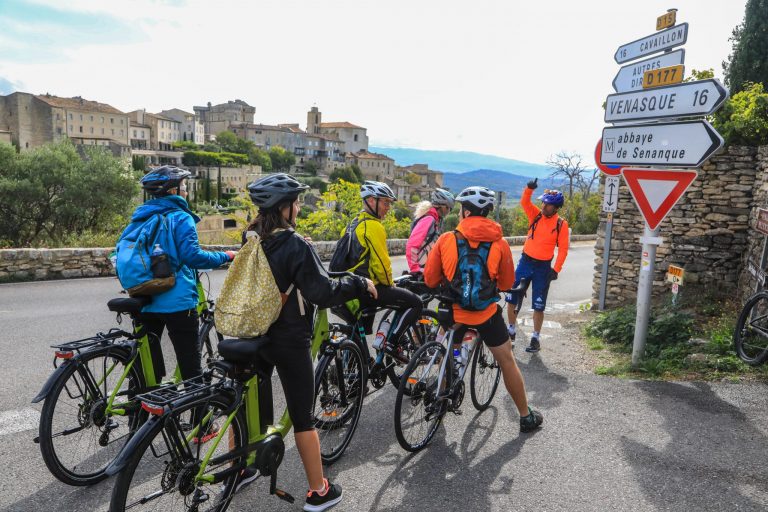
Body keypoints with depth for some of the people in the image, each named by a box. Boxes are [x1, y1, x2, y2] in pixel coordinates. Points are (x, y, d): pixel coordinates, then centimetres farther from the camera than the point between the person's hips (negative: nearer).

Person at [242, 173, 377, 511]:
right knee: (302, 417, 4)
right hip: (289, 341, -6)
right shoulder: (295, 245, -20)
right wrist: (360, 284, -11)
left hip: (254, 335, 7)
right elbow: (323, 293, -22)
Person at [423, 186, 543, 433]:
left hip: (454, 311, 1)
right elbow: (507, 283, 4)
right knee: (507, 361, 14)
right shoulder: (499, 243, -6)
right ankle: (526, 416, 25)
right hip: (487, 312, 0)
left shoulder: (446, 239, -9)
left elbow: (430, 279, -3)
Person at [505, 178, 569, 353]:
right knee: (511, 298, 5)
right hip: (525, 261, 3)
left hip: (543, 267, -3)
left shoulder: (561, 224, -7)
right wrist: (530, 188, -30)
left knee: (538, 305, 4)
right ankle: (512, 330, 24)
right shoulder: (535, 214, 1)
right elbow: (524, 202, -13)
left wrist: (556, 269, -12)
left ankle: (535, 337, 20)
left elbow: (563, 248, -6)